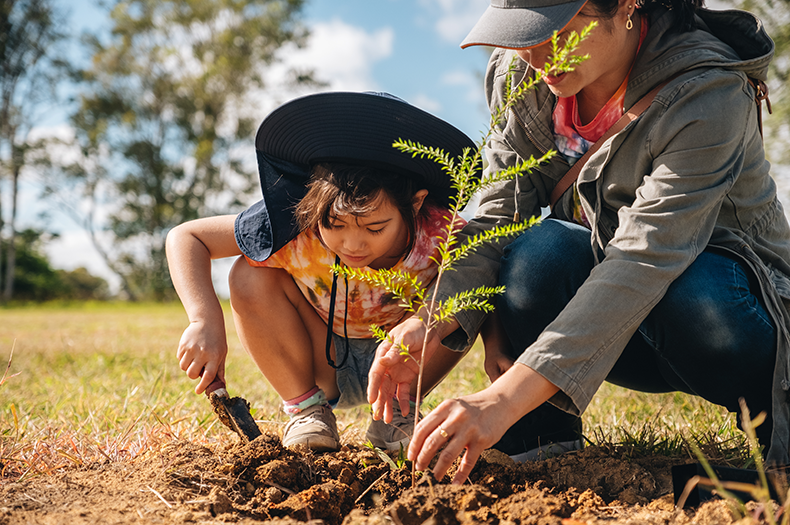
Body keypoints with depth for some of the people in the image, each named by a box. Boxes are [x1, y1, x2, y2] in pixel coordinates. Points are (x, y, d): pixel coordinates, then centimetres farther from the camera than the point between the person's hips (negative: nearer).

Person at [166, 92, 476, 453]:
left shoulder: (439, 235, -31)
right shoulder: (293, 230, -30)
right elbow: (185, 237, -23)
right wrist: (206, 321, -38)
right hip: (321, 366, 0)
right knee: (251, 277, -26)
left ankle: (397, 411, -4)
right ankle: (305, 407, -7)